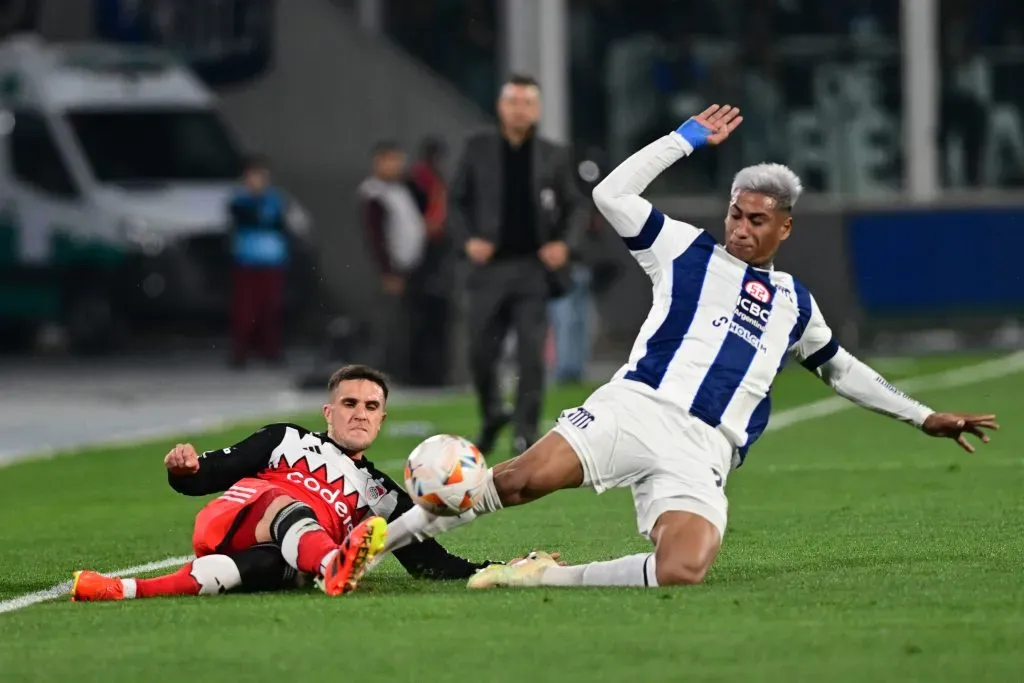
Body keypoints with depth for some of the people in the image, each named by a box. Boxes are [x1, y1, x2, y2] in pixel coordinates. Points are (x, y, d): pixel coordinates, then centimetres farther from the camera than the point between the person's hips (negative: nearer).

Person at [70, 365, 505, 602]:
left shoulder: (383, 497, 29)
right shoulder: (287, 440, 24)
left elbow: (429, 562, 22)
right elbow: (203, 477, 18)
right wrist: (184, 470, -7)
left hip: (283, 553, 0)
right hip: (233, 521, 0)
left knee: (275, 565, -39)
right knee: (287, 504, -35)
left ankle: (128, 591, -52)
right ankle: (334, 568, -71)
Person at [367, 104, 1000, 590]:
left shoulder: (794, 302, 25)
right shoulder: (689, 250, 15)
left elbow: (840, 368, 38)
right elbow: (612, 194, 6)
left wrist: (924, 416, 35)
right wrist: (688, 137, 10)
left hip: (702, 454, 2)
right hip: (637, 405, -2)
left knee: (682, 573, -29)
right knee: (525, 477, -28)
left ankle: (548, 576, -15)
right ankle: (381, 539, -16)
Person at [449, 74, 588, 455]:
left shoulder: (553, 156, 4)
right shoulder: (478, 150, 4)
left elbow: (575, 206, 10)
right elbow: (457, 202, 8)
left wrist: (564, 242, -7)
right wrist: (468, 239, -8)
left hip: (534, 268, -1)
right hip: (490, 267, 1)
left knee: (531, 353, -9)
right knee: (481, 352, 4)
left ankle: (526, 431, -3)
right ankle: (492, 415, 30)